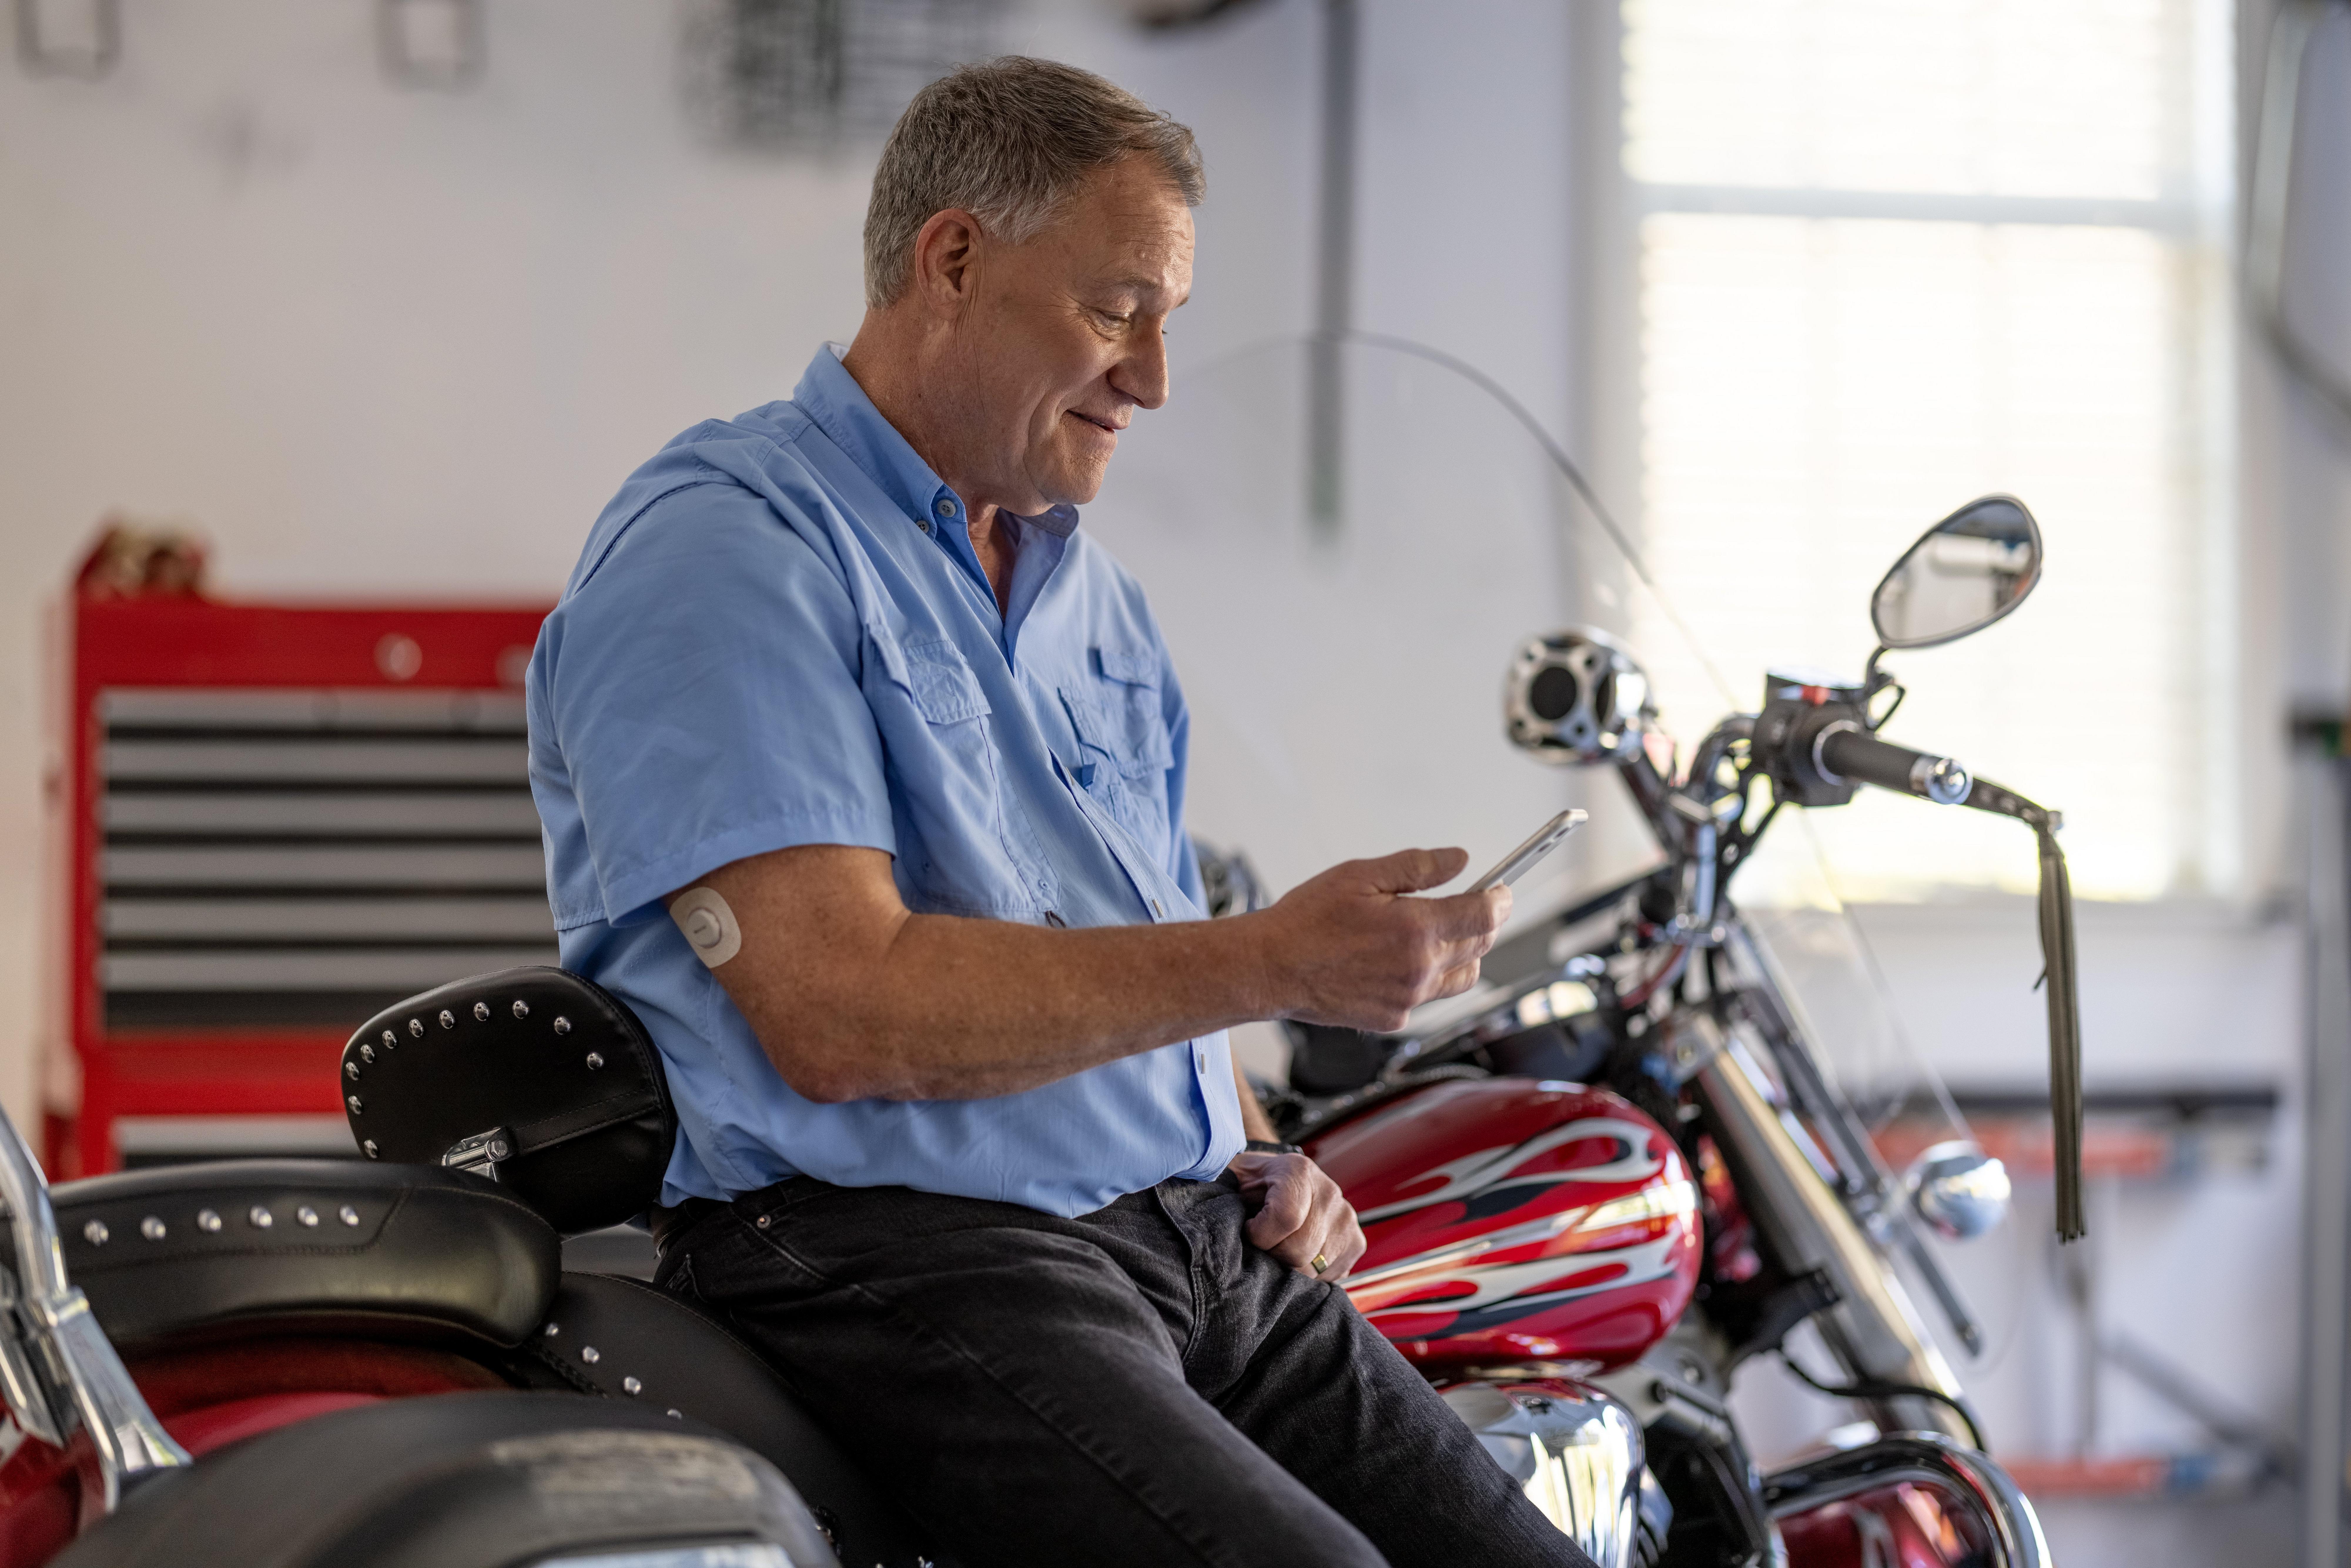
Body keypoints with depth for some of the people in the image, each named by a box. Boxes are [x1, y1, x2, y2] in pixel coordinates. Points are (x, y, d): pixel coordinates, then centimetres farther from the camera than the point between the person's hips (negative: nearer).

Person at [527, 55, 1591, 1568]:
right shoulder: (725, 549, -6)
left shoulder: (1098, 598, 23)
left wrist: (1258, 1161, 9)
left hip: (1199, 1256, 8)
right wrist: (1271, 963, -18)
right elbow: (841, 1009, -18)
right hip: (895, 1255, -8)